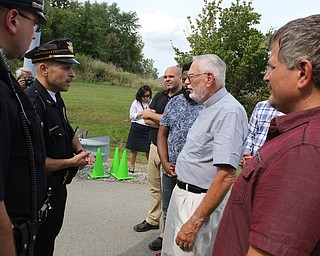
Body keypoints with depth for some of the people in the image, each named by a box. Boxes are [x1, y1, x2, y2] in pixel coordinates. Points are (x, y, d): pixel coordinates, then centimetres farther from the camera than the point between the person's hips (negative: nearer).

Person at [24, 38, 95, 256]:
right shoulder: (32, 103, -26)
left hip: (58, 187, 9)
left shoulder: (55, 98, 5)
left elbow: (68, 132, 21)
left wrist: (80, 151, 2)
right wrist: (71, 162, -18)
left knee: (52, 235, 24)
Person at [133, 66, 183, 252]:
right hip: (155, 146, 7)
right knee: (155, 188, 17)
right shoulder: (160, 96, 12)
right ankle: (153, 220, 34)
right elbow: (147, 119, 6)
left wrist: (152, 116, -7)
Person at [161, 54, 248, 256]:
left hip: (199, 200, -9)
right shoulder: (209, 107, 11)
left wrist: (195, 222, -26)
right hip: (182, 192, 10)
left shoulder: (229, 111, -21)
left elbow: (226, 176, -28)